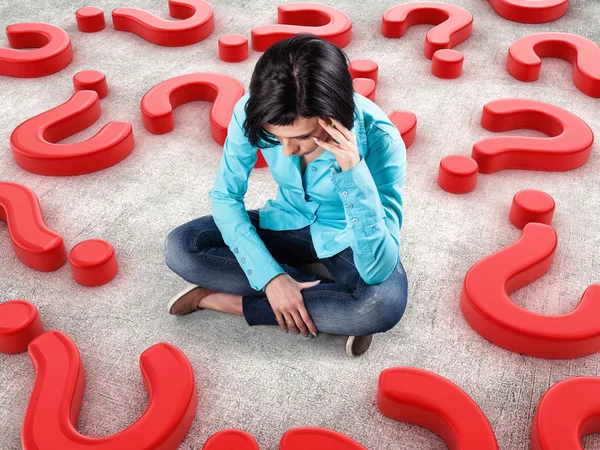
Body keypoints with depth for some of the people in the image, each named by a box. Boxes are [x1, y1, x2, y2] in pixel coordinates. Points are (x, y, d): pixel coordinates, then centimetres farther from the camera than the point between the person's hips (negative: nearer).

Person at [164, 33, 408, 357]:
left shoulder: (379, 139, -32)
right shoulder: (252, 112, -25)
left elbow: (378, 269, -34)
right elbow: (225, 196, -12)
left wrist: (354, 172, -45)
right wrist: (270, 276, -23)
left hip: (348, 239, -3)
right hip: (289, 223, 4)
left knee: (385, 303, -36)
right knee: (180, 248, -19)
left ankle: (228, 301, -18)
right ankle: (332, 305, -15)